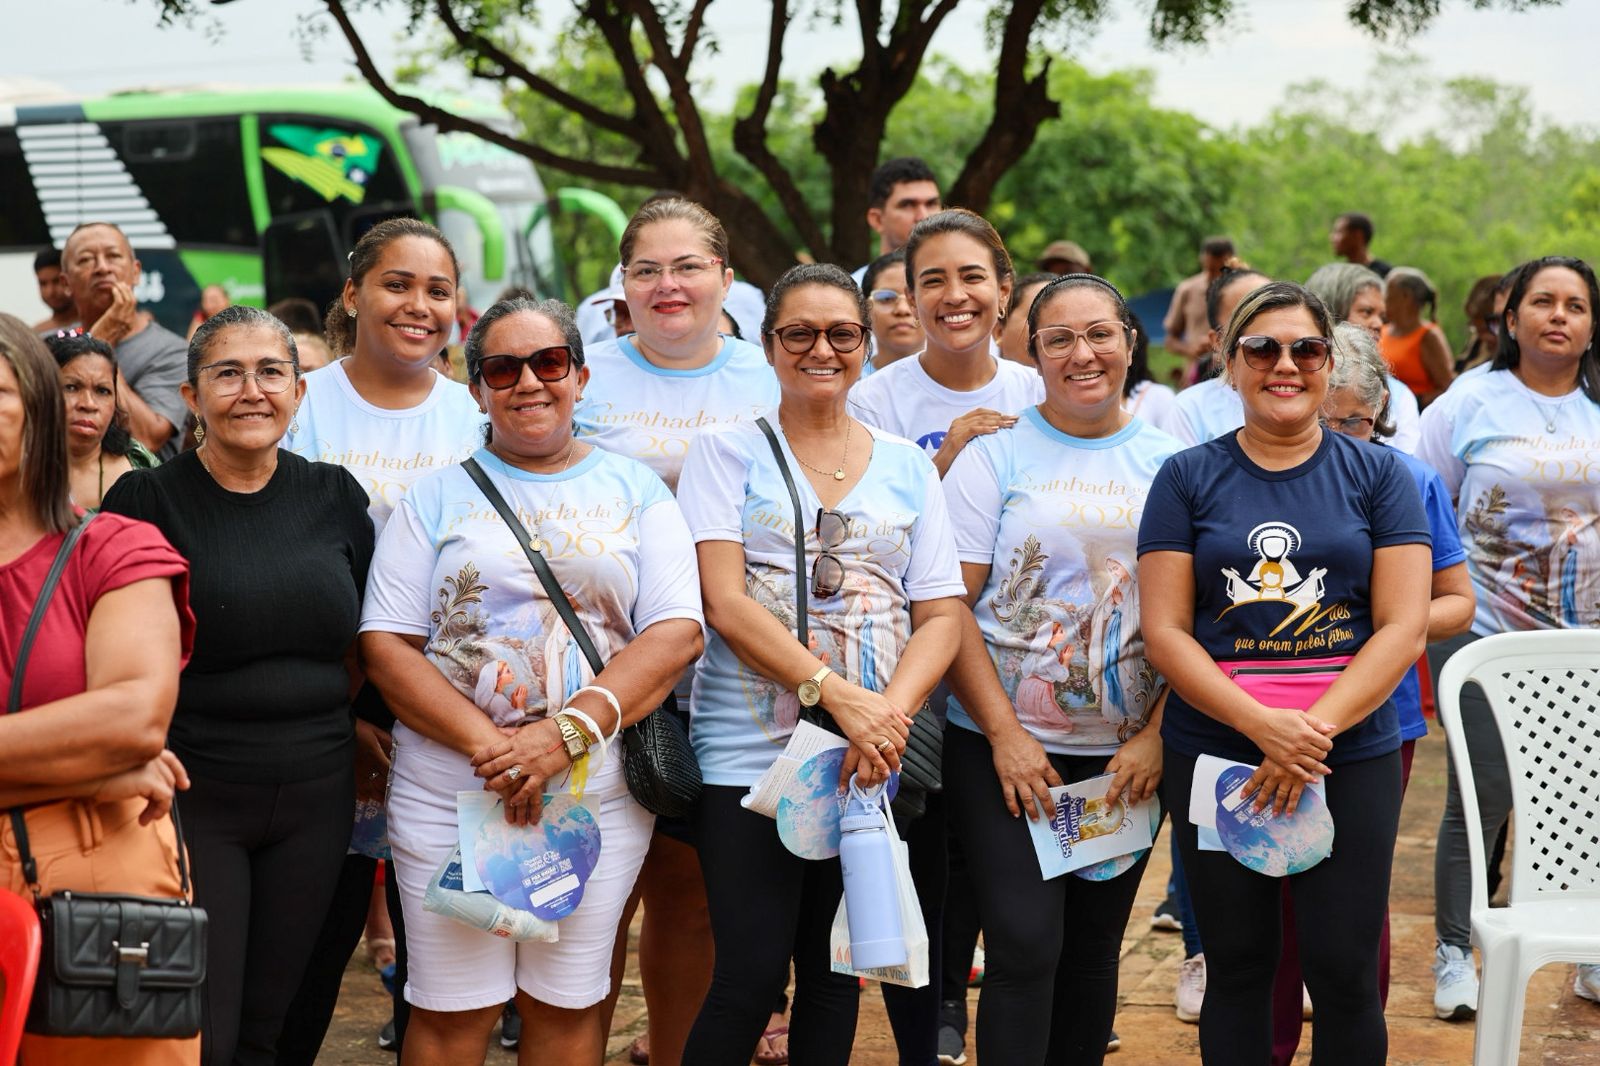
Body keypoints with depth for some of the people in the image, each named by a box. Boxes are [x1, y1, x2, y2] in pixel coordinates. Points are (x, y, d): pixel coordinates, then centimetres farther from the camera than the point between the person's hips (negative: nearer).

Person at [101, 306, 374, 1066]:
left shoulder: (334, 497, 5)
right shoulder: (146, 501, -5)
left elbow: (365, 641, 14)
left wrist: (363, 728, 4)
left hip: (315, 795, 4)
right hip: (192, 792, -3)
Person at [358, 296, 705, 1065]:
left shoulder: (635, 492, 8)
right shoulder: (438, 496, 7)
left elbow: (676, 633, -3)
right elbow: (385, 646, -1)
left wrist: (566, 732, -17)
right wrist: (486, 744, -15)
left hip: (598, 792, 0)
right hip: (449, 792, 0)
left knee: (567, 1003, 7)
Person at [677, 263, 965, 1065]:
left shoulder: (908, 467, 11)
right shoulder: (728, 452, 3)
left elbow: (940, 615, 5)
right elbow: (724, 602, -8)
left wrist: (889, 711, -14)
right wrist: (837, 693, -20)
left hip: (872, 759, 3)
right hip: (750, 752, -3)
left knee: (835, 969, 10)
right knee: (751, 975, -7)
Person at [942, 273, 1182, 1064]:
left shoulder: (1168, 462, 6)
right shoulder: (995, 454, -1)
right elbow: (949, 606, -6)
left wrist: (1156, 738, -6)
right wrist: (1005, 734, -13)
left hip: (1128, 756, 3)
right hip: (1005, 747, -3)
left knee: (1094, 950, 11)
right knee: (1026, 946, -11)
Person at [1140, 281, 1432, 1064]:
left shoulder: (1378, 475, 5)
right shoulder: (1188, 478, 4)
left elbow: (1403, 626, -2)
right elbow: (1164, 632, -2)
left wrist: (1317, 728, -16)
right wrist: (1262, 724, -17)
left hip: (1353, 756, 0)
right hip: (1213, 755, 0)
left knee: (1345, 971, -1)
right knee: (1237, 968, 8)